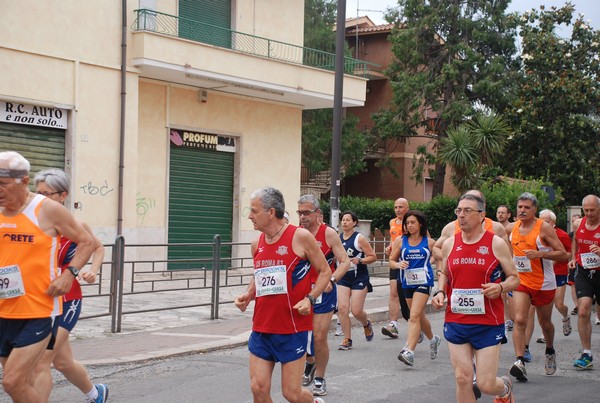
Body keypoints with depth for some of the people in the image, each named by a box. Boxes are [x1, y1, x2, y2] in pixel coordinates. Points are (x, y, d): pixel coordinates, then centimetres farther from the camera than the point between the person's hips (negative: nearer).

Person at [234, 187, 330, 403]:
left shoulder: (300, 237, -8)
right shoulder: (257, 244, 8)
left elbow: (325, 271, -1)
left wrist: (309, 299, -15)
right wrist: (247, 295, 2)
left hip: (292, 328, -5)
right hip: (261, 328, 5)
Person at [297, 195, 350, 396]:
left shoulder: (328, 233, -9)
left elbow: (345, 262, -10)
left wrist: (331, 280, -24)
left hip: (324, 291, -4)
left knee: (319, 338, -4)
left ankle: (319, 379, 13)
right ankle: (310, 364, 37)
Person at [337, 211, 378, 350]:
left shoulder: (359, 238, -9)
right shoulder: (338, 238, 5)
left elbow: (373, 257, -8)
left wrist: (359, 260, -23)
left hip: (359, 277, -4)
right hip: (343, 277, 4)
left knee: (356, 311, -5)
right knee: (342, 308, -9)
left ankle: (366, 324, 31)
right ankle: (347, 340, 2)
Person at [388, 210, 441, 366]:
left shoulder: (429, 242, -1)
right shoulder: (400, 241, 3)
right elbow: (391, 260, 7)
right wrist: (398, 264, -12)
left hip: (423, 281, -4)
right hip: (407, 282, 4)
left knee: (414, 316, -16)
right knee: (419, 316, 19)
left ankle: (409, 351, -22)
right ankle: (433, 339, 45)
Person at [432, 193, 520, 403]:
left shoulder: (496, 243, -4)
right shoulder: (449, 244, 5)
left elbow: (514, 278, 3)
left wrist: (500, 287, -18)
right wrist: (440, 292, 0)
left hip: (488, 324, -3)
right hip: (455, 322, 3)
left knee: (486, 384, -2)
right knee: (462, 379, -1)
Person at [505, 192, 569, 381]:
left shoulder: (544, 228, -13)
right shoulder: (511, 228, 1)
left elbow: (563, 255, -16)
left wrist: (540, 254, -27)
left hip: (544, 283, -2)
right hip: (521, 281, 2)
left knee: (545, 323, 15)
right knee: (519, 320, -17)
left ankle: (550, 352, 43)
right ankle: (520, 362, -23)